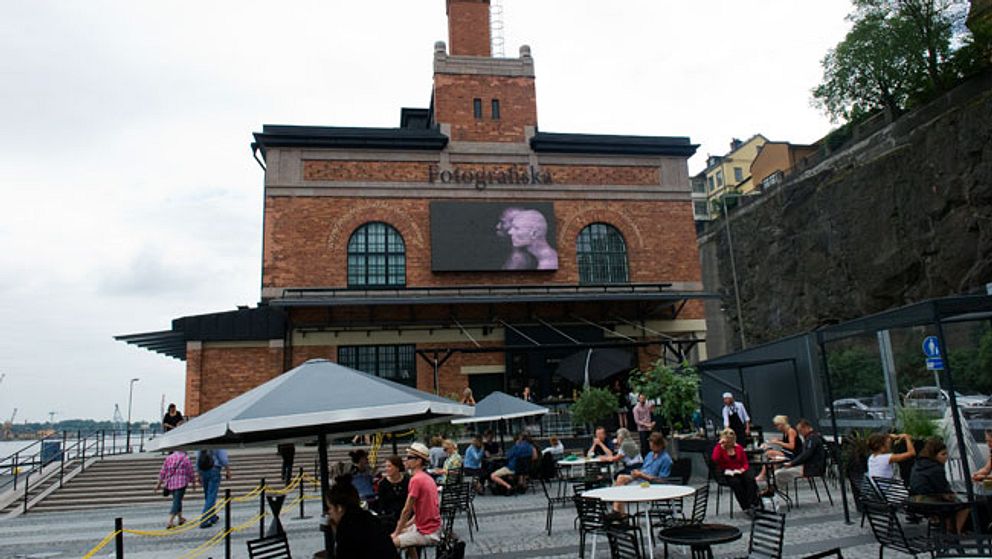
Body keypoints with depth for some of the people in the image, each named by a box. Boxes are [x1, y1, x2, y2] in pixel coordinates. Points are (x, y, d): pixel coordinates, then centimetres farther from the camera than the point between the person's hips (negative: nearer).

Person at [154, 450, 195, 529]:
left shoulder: (168, 458, 12)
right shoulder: (186, 458, 2)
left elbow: (162, 472, 10)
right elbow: (191, 473, 3)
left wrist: (159, 484, 17)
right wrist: (193, 483, 15)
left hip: (170, 483, 5)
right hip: (181, 483, -5)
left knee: (177, 501, 20)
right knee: (177, 502, -4)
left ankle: (180, 519, 30)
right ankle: (170, 522, -16)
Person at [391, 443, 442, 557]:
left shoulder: (416, 479, -17)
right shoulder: (427, 478, 10)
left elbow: (407, 510, -13)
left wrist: (396, 533, -3)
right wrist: (406, 524, 12)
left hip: (427, 533, -10)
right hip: (432, 526, 10)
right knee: (404, 533, 29)